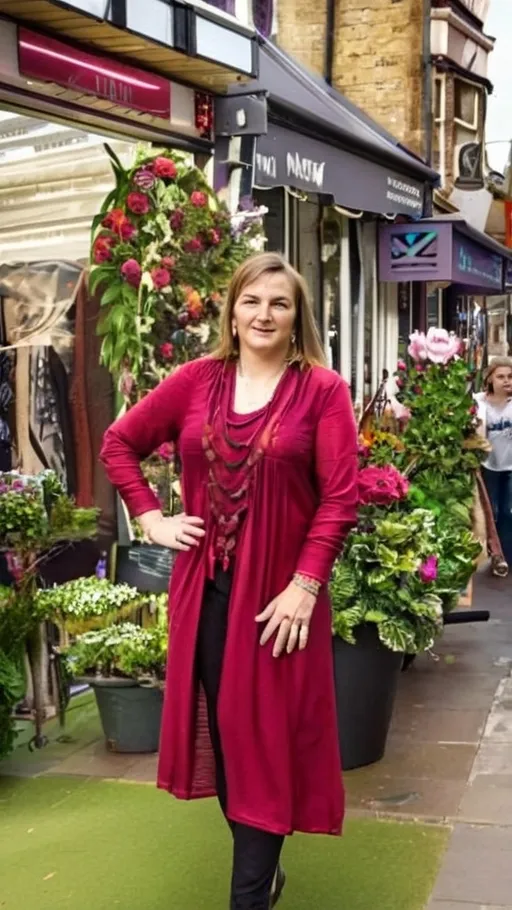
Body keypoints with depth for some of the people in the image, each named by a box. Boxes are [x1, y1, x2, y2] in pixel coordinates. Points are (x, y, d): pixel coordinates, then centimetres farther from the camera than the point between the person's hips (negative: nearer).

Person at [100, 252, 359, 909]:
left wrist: (304, 586, -16)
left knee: (265, 737, 3)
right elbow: (119, 442, 13)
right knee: (219, 729, 13)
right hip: (205, 585, 4)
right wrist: (151, 519, 5)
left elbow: (340, 498, -10)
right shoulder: (197, 380, 4)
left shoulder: (322, 389, -6)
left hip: (279, 590, -4)